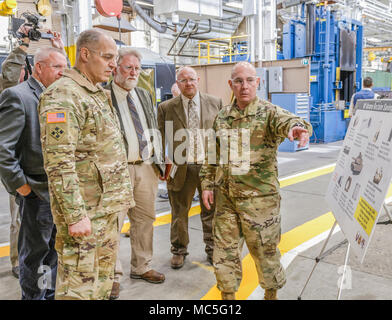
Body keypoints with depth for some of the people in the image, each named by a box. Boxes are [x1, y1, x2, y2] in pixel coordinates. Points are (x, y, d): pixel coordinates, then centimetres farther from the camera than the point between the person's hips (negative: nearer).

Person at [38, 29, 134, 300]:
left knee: (103, 281, 19)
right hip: (85, 211, -9)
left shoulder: (99, 94, 16)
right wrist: (75, 215, -24)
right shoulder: (62, 96, -15)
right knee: (79, 287, 0)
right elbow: (60, 163, -22)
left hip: (107, 206, 10)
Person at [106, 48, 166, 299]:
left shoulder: (145, 96, 16)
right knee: (114, 223, -3)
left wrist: (160, 162, 15)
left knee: (145, 219, 14)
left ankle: (142, 267, 29)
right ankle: (113, 276, 12)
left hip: (147, 166, 6)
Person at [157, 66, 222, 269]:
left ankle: (212, 250, 29)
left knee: (211, 210, 12)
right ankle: (179, 251, 29)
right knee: (179, 212, 10)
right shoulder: (166, 108, 3)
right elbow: (162, 139, 3)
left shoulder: (215, 103, 7)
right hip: (180, 168, -1)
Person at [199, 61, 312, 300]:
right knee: (225, 249, 11)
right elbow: (212, 155, 17)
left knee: (264, 250, 10)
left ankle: (272, 293, 34)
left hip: (259, 198, -4)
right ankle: (228, 294, 31)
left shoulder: (269, 113, -5)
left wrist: (296, 127, -51)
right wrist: (208, 184, 11)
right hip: (225, 198, 4)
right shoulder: (222, 117, 10)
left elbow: (286, 120, -28)